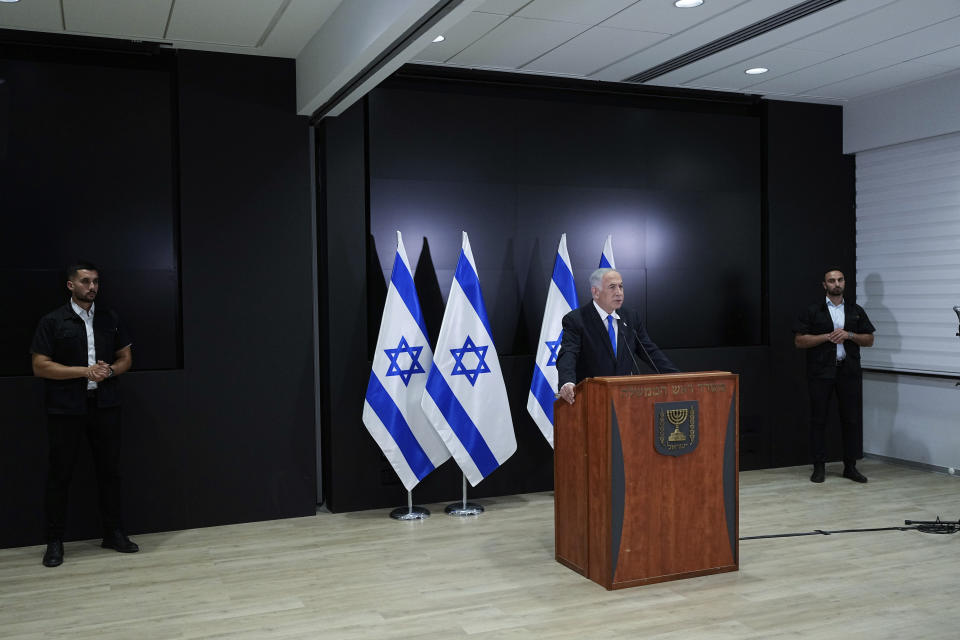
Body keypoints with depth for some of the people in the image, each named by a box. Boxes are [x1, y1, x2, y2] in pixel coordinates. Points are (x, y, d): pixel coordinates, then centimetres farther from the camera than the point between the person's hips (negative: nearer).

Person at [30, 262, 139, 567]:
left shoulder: (110, 319, 10)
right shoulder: (52, 321, -1)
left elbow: (126, 358, 14)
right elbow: (40, 366, -7)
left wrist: (110, 370, -8)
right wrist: (85, 371, -15)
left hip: (105, 405, 3)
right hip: (66, 409, -3)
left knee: (109, 470, 8)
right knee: (60, 473, 4)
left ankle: (114, 533, 20)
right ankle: (55, 541, 15)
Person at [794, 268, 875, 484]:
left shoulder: (856, 311, 12)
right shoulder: (813, 311, 3)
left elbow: (869, 340, 11)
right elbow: (799, 341, -3)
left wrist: (849, 335, -7)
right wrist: (827, 337, -13)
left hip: (849, 371, 2)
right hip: (821, 372, -2)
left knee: (851, 419, 4)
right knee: (818, 419, 1)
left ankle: (850, 466, 14)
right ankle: (819, 467, 8)